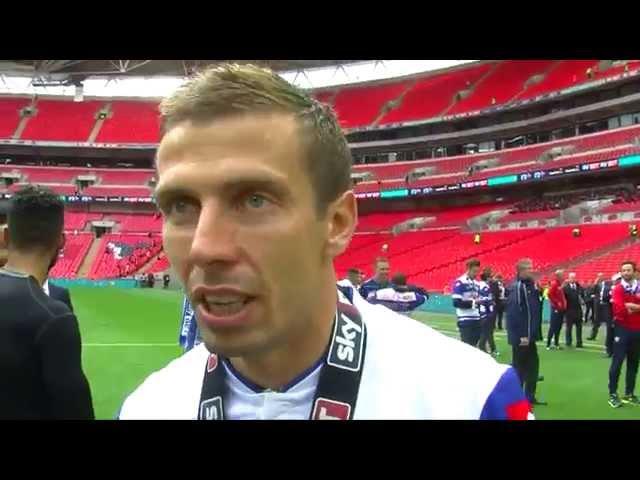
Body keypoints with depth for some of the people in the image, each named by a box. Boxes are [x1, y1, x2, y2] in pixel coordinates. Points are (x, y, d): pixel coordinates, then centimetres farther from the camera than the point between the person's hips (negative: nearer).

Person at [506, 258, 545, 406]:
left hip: (529, 335, 10)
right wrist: (522, 335, -25)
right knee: (519, 366, 0)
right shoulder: (517, 287, -18)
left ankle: (530, 396, 27)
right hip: (521, 336, -10)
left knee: (533, 365, 16)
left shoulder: (529, 285, 12)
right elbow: (514, 312, -25)